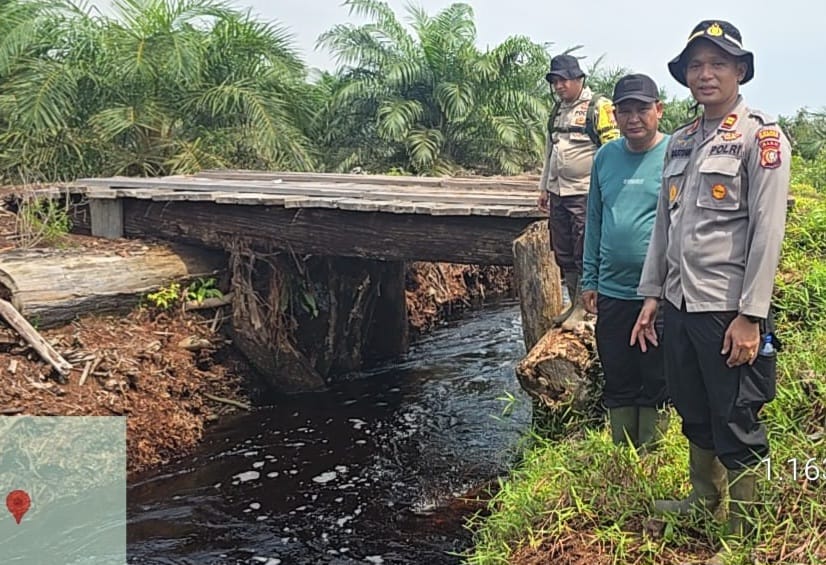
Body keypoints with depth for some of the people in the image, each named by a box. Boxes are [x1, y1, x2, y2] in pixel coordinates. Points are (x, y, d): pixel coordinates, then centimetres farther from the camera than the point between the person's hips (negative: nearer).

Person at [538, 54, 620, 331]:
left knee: (584, 255, -3)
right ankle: (574, 303, 23)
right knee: (563, 254, 12)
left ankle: (583, 307, 7)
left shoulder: (598, 107, -9)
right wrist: (544, 187, 22)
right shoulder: (557, 110, 16)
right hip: (558, 194, 8)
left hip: (585, 194, -8)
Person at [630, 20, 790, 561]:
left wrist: (750, 315, -17)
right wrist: (651, 295, 12)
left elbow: (768, 231, -13)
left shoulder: (761, 137, -7)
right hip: (680, 305, 6)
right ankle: (703, 499, 40)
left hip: (729, 310, -6)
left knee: (737, 427, 4)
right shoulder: (679, 142, 13)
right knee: (695, 415, 20)